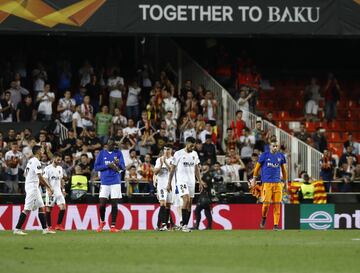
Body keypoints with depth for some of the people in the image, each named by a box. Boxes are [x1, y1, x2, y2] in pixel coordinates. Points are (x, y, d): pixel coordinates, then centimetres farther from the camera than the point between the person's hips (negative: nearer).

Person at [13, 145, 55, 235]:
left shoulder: (30, 161, 15)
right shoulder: (36, 161, -14)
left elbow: (25, 174, 21)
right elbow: (40, 176, -20)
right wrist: (49, 187, -16)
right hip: (33, 187, -10)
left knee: (41, 207, 10)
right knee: (27, 209, -10)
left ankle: (45, 229, 10)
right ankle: (17, 229, -10)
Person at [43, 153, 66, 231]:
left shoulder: (60, 168, 12)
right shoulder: (48, 168, -7)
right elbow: (45, 180, -11)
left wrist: (63, 189, 15)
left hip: (58, 191, 6)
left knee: (63, 207, -6)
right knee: (49, 208, 0)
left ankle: (58, 225, 2)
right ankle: (49, 226, 7)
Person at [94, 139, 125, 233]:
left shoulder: (118, 153, 5)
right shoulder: (102, 153, 5)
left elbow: (123, 167, -1)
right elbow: (96, 167, 1)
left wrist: (118, 164, -23)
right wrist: (108, 166, -13)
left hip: (115, 182, 0)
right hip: (104, 182, 0)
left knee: (114, 204, -3)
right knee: (102, 204, -4)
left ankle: (113, 226, 2)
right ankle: (102, 222, 21)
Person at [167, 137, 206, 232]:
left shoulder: (194, 154, 10)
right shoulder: (178, 154, -6)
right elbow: (172, 169, -2)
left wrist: (200, 181, 11)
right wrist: (169, 183, -3)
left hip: (191, 181, 6)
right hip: (181, 180, -6)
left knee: (189, 203, 4)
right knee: (186, 199, -22)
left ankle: (186, 226, 10)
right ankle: (184, 225, -21)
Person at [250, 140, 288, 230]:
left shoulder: (281, 156, 10)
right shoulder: (264, 155, 1)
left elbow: (284, 170, 19)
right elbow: (257, 167, 8)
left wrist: (286, 182, 19)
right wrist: (254, 179, 7)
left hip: (278, 183, 3)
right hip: (267, 182, -3)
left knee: (277, 204, -3)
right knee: (266, 203, -10)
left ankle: (276, 225, -1)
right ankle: (264, 218, 18)